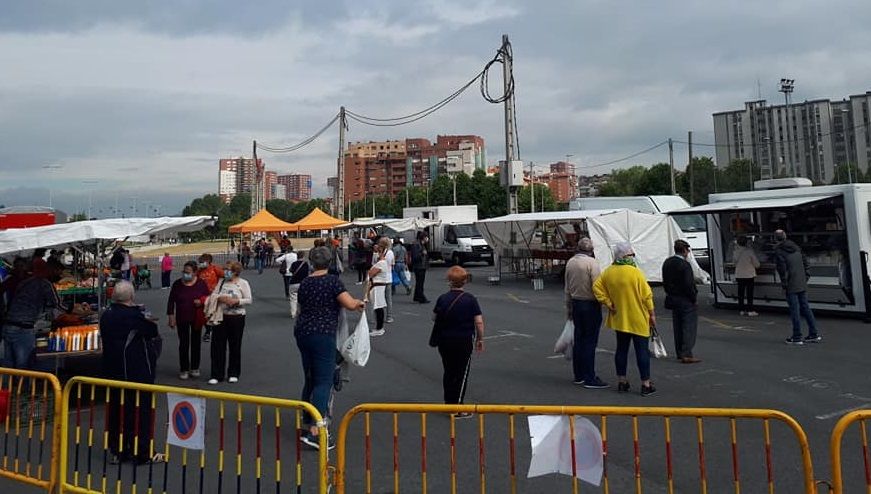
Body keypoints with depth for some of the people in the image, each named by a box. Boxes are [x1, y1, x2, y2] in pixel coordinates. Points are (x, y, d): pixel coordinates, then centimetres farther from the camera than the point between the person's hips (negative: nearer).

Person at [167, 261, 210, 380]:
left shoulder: (201, 283, -6)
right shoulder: (177, 284, -6)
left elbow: (208, 296, 3)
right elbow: (171, 301, -1)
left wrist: (201, 301, -19)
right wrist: (171, 317, -6)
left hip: (197, 318, 1)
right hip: (182, 319, -1)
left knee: (195, 342, 10)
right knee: (183, 344, 2)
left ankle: (195, 368, 22)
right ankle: (184, 369, 12)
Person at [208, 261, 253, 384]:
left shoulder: (243, 283, -2)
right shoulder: (221, 282, 7)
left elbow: (249, 300, -6)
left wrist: (236, 301, -20)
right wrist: (220, 298, -15)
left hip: (237, 318, -3)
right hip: (220, 317, 3)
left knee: (235, 346, 6)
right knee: (218, 346, 2)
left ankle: (233, 374, 20)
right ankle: (217, 375, 11)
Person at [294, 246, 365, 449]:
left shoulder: (304, 283, 11)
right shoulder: (332, 280, -9)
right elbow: (350, 304, -18)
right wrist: (359, 303, 4)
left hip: (302, 332, 7)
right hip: (323, 334, -7)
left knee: (310, 380, 17)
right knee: (324, 382, -6)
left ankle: (309, 424, 27)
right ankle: (314, 431, -15)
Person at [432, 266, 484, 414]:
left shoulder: (442, 298, -4)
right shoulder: (470, 299, -9)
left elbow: (434, 318, 6)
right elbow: (479, 322, -10)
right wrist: (480, 339, 3)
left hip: (445, 341, 3)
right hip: (464, 342, -3)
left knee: (448, 372, 17)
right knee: (462, 374, 8)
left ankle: (448, 403, 27)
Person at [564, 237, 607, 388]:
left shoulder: (570, 262, 7)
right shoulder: (592, 262, -13)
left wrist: (569, 309, 18)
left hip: (576, 304, 7)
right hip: (591, 305, -7)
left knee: (578, 340, 13)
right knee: (590, 341, -4)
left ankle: (579, 375, 20)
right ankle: (590, 378, -1)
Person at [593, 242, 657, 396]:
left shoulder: (608, 272, -1)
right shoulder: (635, 272, -16)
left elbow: (597, 287, -3)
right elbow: (646, 295, -13)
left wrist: (608, 303, -1)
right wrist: (652, 314, -3)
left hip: (619, 318, 5)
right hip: (638, 320, -5)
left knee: (621, 349, 13)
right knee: (642, 350, 2)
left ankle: (621, 382, 19)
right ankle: (646, 385, 6)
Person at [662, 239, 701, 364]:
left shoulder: (667, 263, 8)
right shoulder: (684, 265, -19)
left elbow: (665, 282, 13)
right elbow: (688, 285, -20)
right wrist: (694, 299, -10)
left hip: (673, 299, 8)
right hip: (686, 301, -8)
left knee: (678, 327, 14)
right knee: (689, 327, -3)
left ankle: (680, 353, 21)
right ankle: (687, 355, -5)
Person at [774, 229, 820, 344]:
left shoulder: (778, 251, -10)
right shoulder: (796, 248, 13)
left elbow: (782, 268, -16)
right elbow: (805, 263, 13)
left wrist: (784, 283, -9)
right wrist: (805, 278, 16)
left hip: (791, 286, -7)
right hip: (802, 284, 7)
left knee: (794, 310, -3)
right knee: (805, 307, 13)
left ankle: (797, 337, 1)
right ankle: (814, 334, 15)